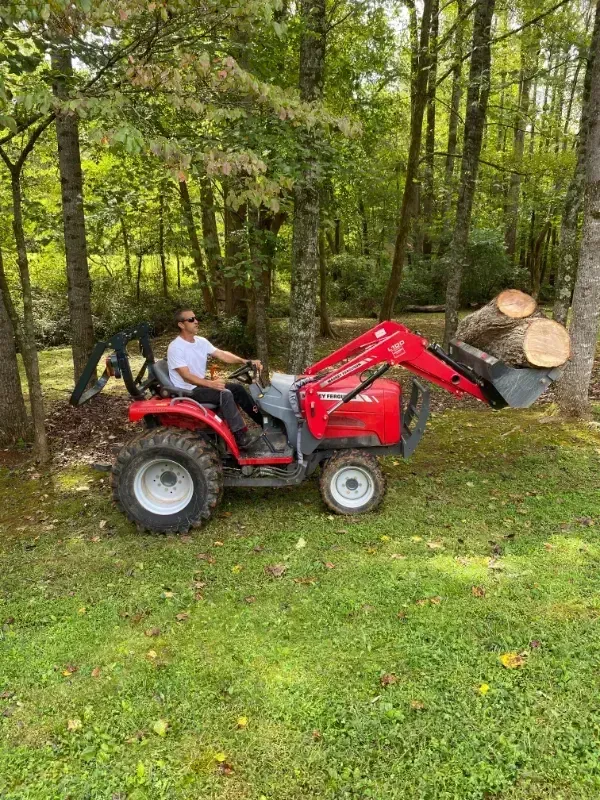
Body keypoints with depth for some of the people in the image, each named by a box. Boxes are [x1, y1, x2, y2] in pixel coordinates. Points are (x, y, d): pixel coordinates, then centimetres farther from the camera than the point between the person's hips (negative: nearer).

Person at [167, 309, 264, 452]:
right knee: (225, 394, -27)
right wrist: (211, 384, -37)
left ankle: (263, 422, 9)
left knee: (237, 387, 1)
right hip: (187, 391, -9)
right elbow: (186, 376, -26)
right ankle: (242, 438, -25)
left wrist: (246, 362, -14)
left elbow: (222, 355, 0)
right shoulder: (176, 347, -19)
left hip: (201, 384, 9)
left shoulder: (201, 341, 5)